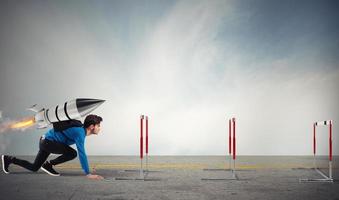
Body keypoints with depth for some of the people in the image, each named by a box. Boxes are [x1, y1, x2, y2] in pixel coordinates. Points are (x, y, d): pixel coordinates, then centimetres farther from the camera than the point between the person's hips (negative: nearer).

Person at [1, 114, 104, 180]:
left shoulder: (81, 130, 5)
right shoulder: (80, 133, -24)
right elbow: (82, 154, -32)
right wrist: (88, 174, -32)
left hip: (46, 142, 9)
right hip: (47, 141, -9)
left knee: (33, 168, 17)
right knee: (72, 153, -22)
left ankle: (8, 159, 27)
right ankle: (48, 164, -6)